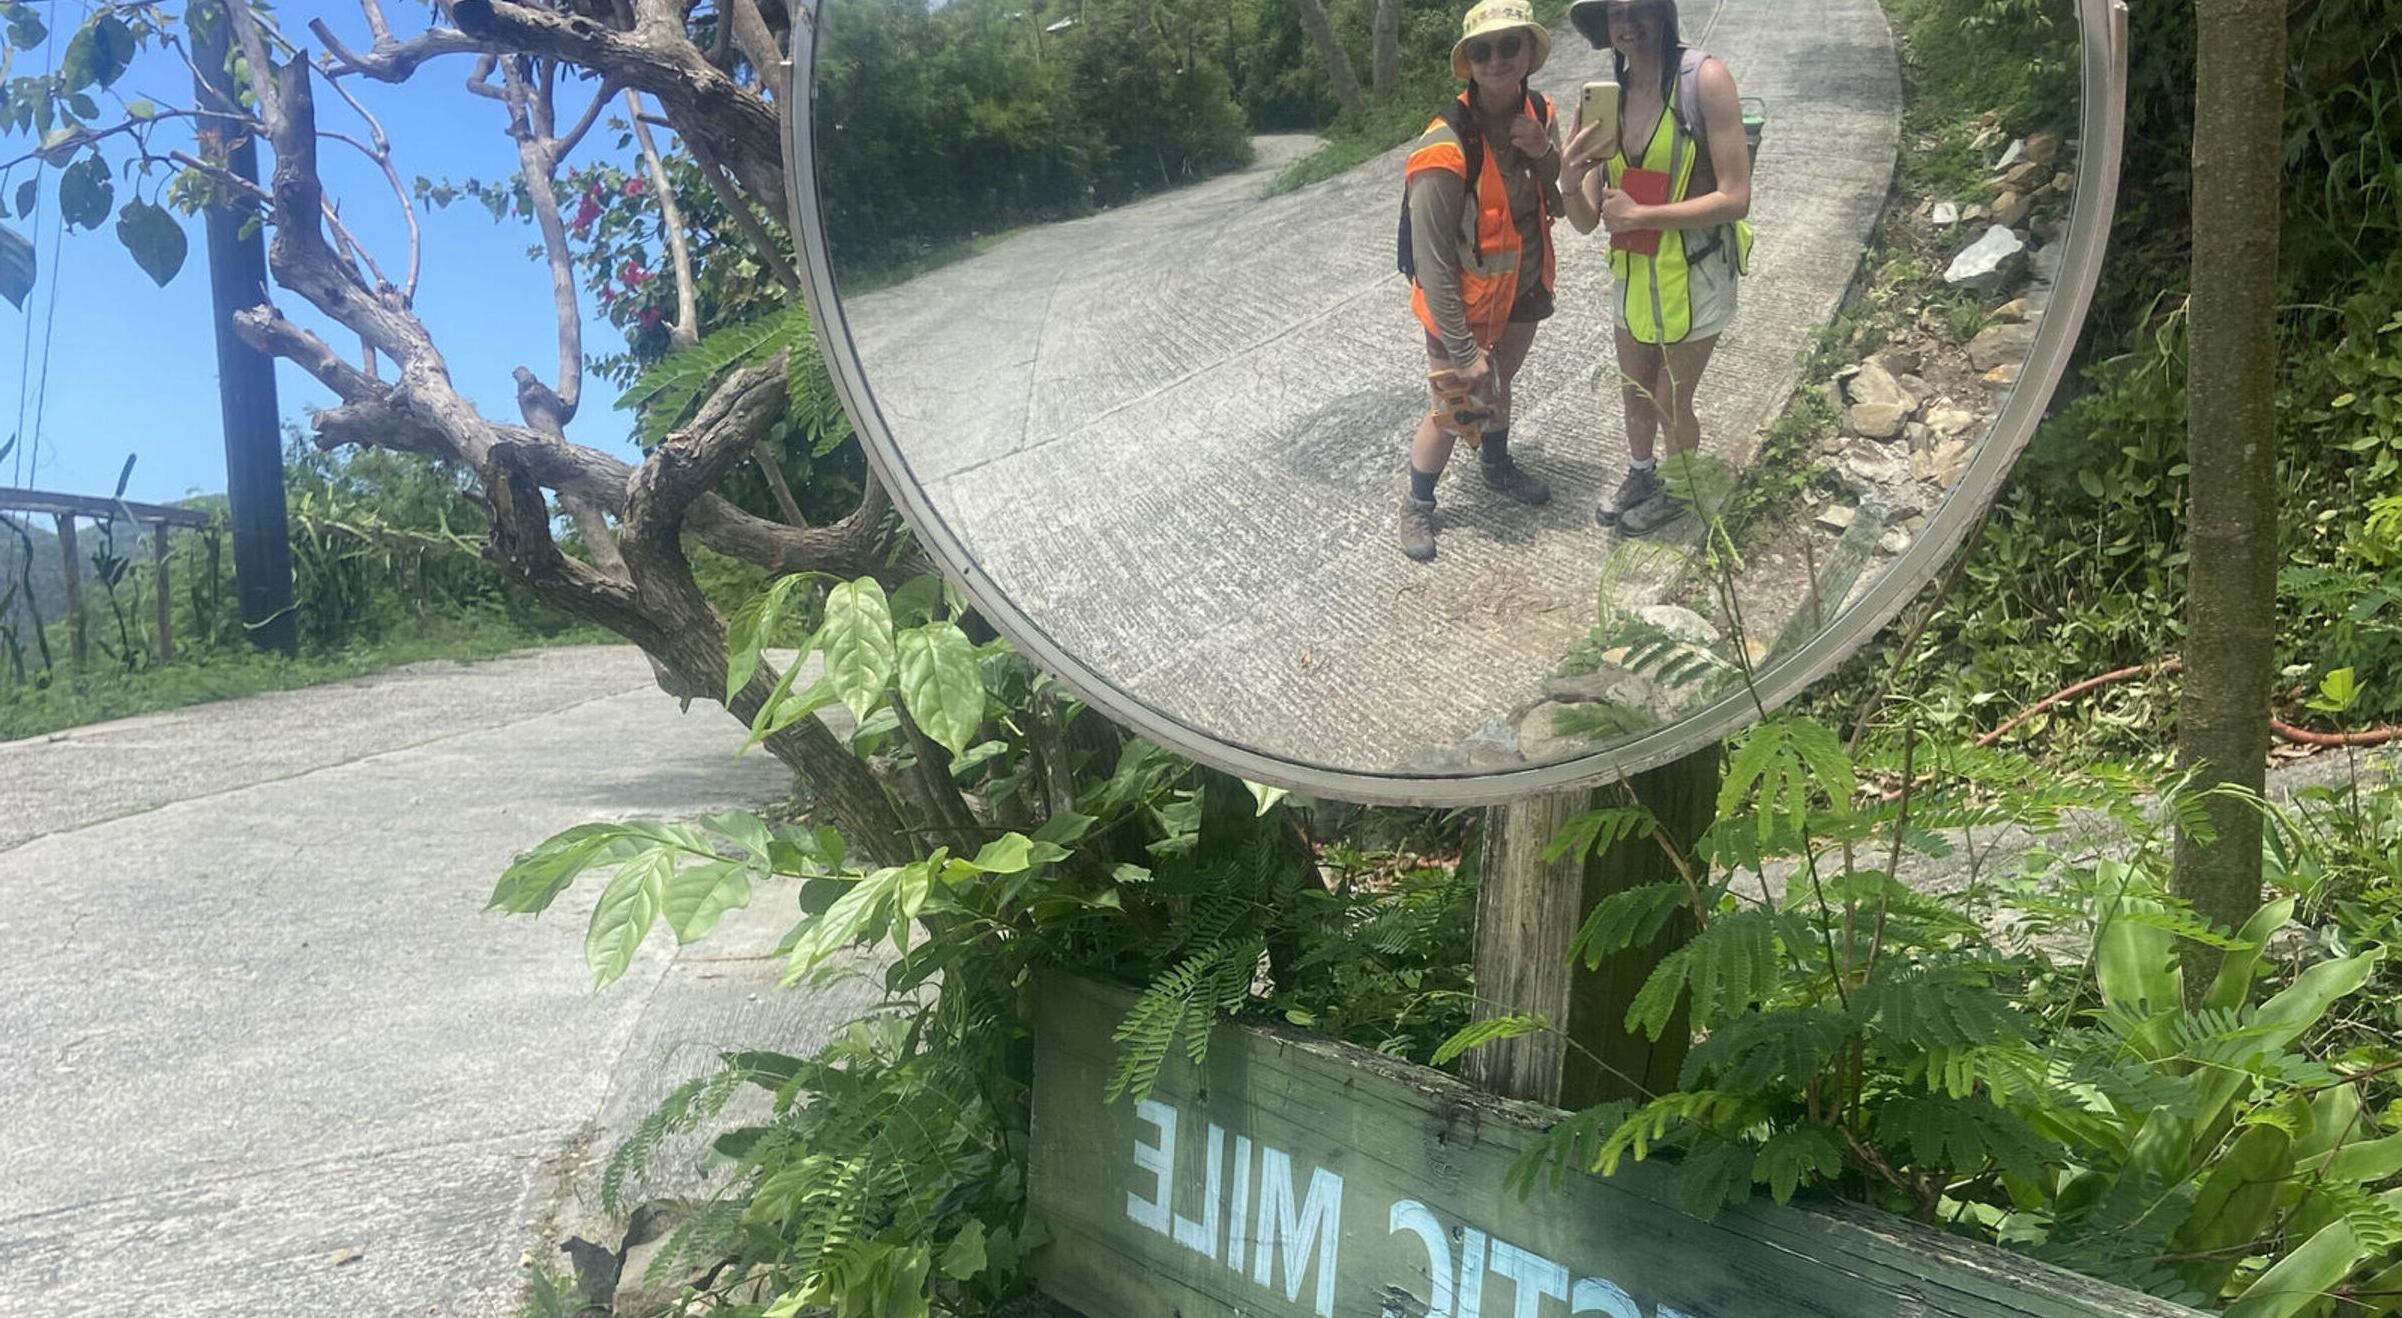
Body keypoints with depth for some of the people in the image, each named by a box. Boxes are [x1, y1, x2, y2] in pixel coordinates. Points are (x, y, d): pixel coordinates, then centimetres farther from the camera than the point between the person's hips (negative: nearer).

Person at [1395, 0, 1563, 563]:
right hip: (1464, 306, -6)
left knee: (1498, 383, 27)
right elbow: (1433, 263, -26)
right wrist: (1462, 351, -22)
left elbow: (1561, 205, -1)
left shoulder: (1539, 114, -9)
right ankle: (1417, 505, 30)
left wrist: (1544, 152, -21)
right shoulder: (1445, 150, -30)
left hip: (1522, 291, 6)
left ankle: (1496, 463, 53)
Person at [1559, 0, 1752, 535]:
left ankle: (1676, 493, 38)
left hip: (1695, 275, -5)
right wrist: (1569, 182, -24)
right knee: (1635, 392, 23)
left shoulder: (1704, 79, -21)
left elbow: (1734, 198, -22)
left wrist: (1639, 214, -21)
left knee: (1672, 403, 12)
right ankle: (1640, 480, 48)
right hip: (1632, 273, 5)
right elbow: (1587, 221, -3)